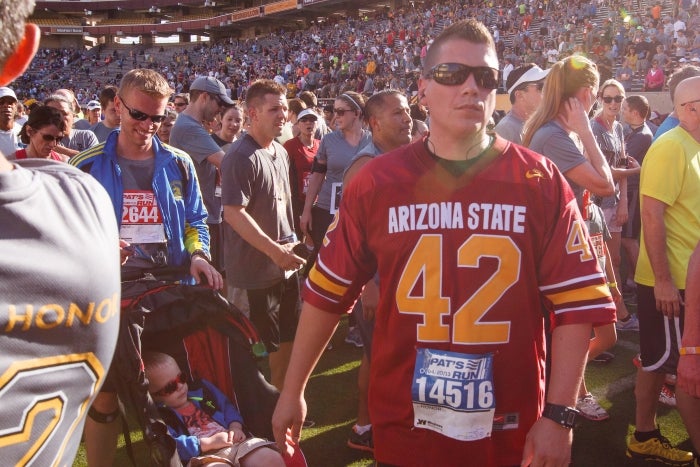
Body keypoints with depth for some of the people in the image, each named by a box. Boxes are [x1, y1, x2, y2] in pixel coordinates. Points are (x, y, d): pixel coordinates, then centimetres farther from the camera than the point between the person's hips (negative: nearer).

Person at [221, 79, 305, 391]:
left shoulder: (280, 152, 10)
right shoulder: (242, 157, -17)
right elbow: (233, 213, -23)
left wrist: (290, 243, 15)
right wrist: (275, 251, -25)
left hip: (285, 266, 9)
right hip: (254, 271, -9)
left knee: (286, 341, 18)